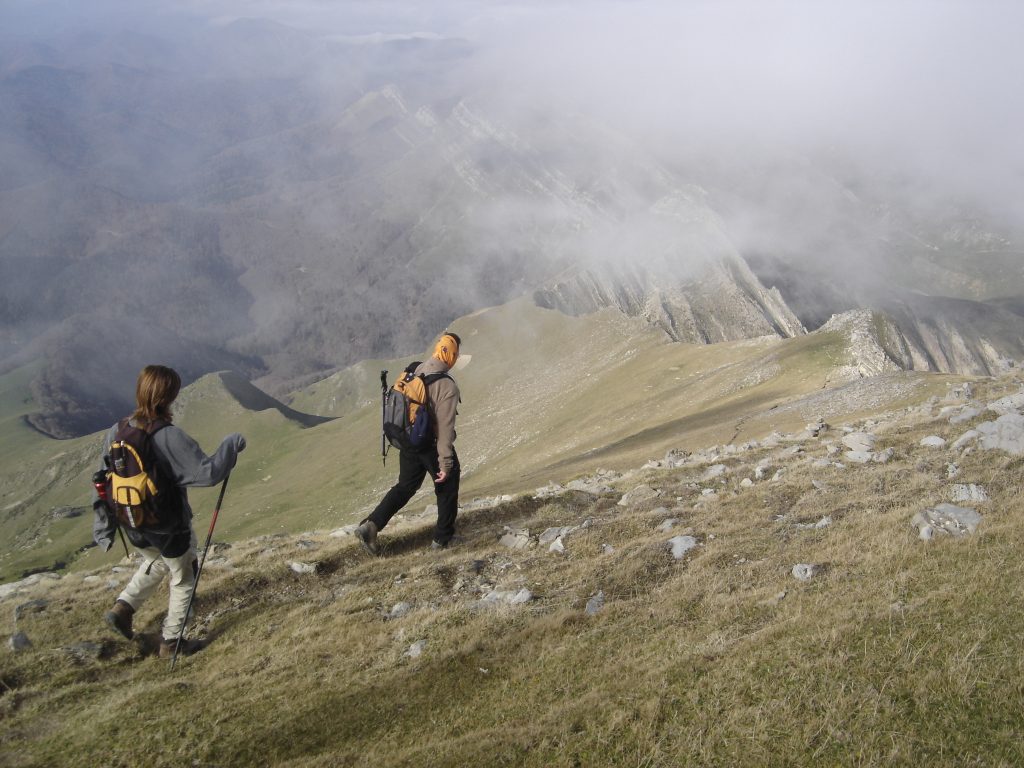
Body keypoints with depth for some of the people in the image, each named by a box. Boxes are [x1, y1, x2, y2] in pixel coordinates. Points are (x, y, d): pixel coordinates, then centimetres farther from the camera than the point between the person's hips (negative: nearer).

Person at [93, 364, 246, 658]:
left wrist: (103, 527, 12)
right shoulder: (170, 437, -28)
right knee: (184, 580, 18)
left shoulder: (117, 432, -8)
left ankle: (123, 607, 22)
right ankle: (171, 642, 27)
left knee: (156, 562, 35)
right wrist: (231, 444, -14)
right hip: (170, 529, -6)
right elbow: (208, 472, -30)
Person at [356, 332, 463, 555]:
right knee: (447, 489, 17)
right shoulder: (447, 386, -24)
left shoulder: (414, 372, -4)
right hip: (433, 446, -6)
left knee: (404, 488, 19)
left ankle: (370, 526, 6)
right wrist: (445, 463, -17)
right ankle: (443, 538, 26)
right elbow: (445, 428, -23)